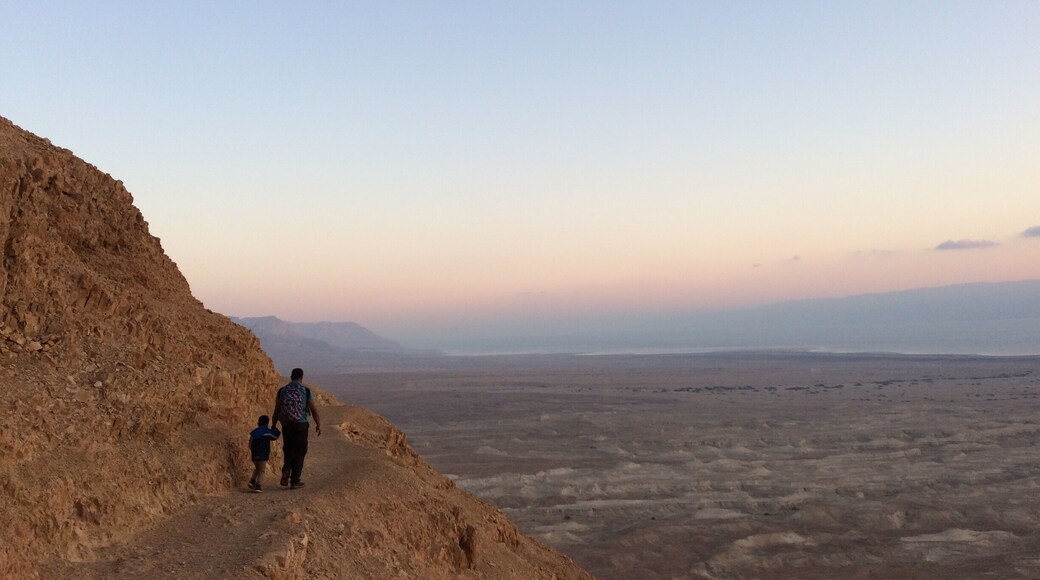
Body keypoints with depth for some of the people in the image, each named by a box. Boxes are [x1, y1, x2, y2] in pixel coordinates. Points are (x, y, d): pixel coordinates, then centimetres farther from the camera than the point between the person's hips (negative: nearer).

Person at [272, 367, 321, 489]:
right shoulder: (305, 391, -2)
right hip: (301, 425, -2)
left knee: (288, 451, 19)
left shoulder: (282, 391, 3)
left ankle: (286, 471, -5)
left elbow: (276, 411, 4)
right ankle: (294, 481, 8)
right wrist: (318, 425, 16)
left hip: (286, 426, 2)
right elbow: (314, 411, 3)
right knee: (299, 452, 7)